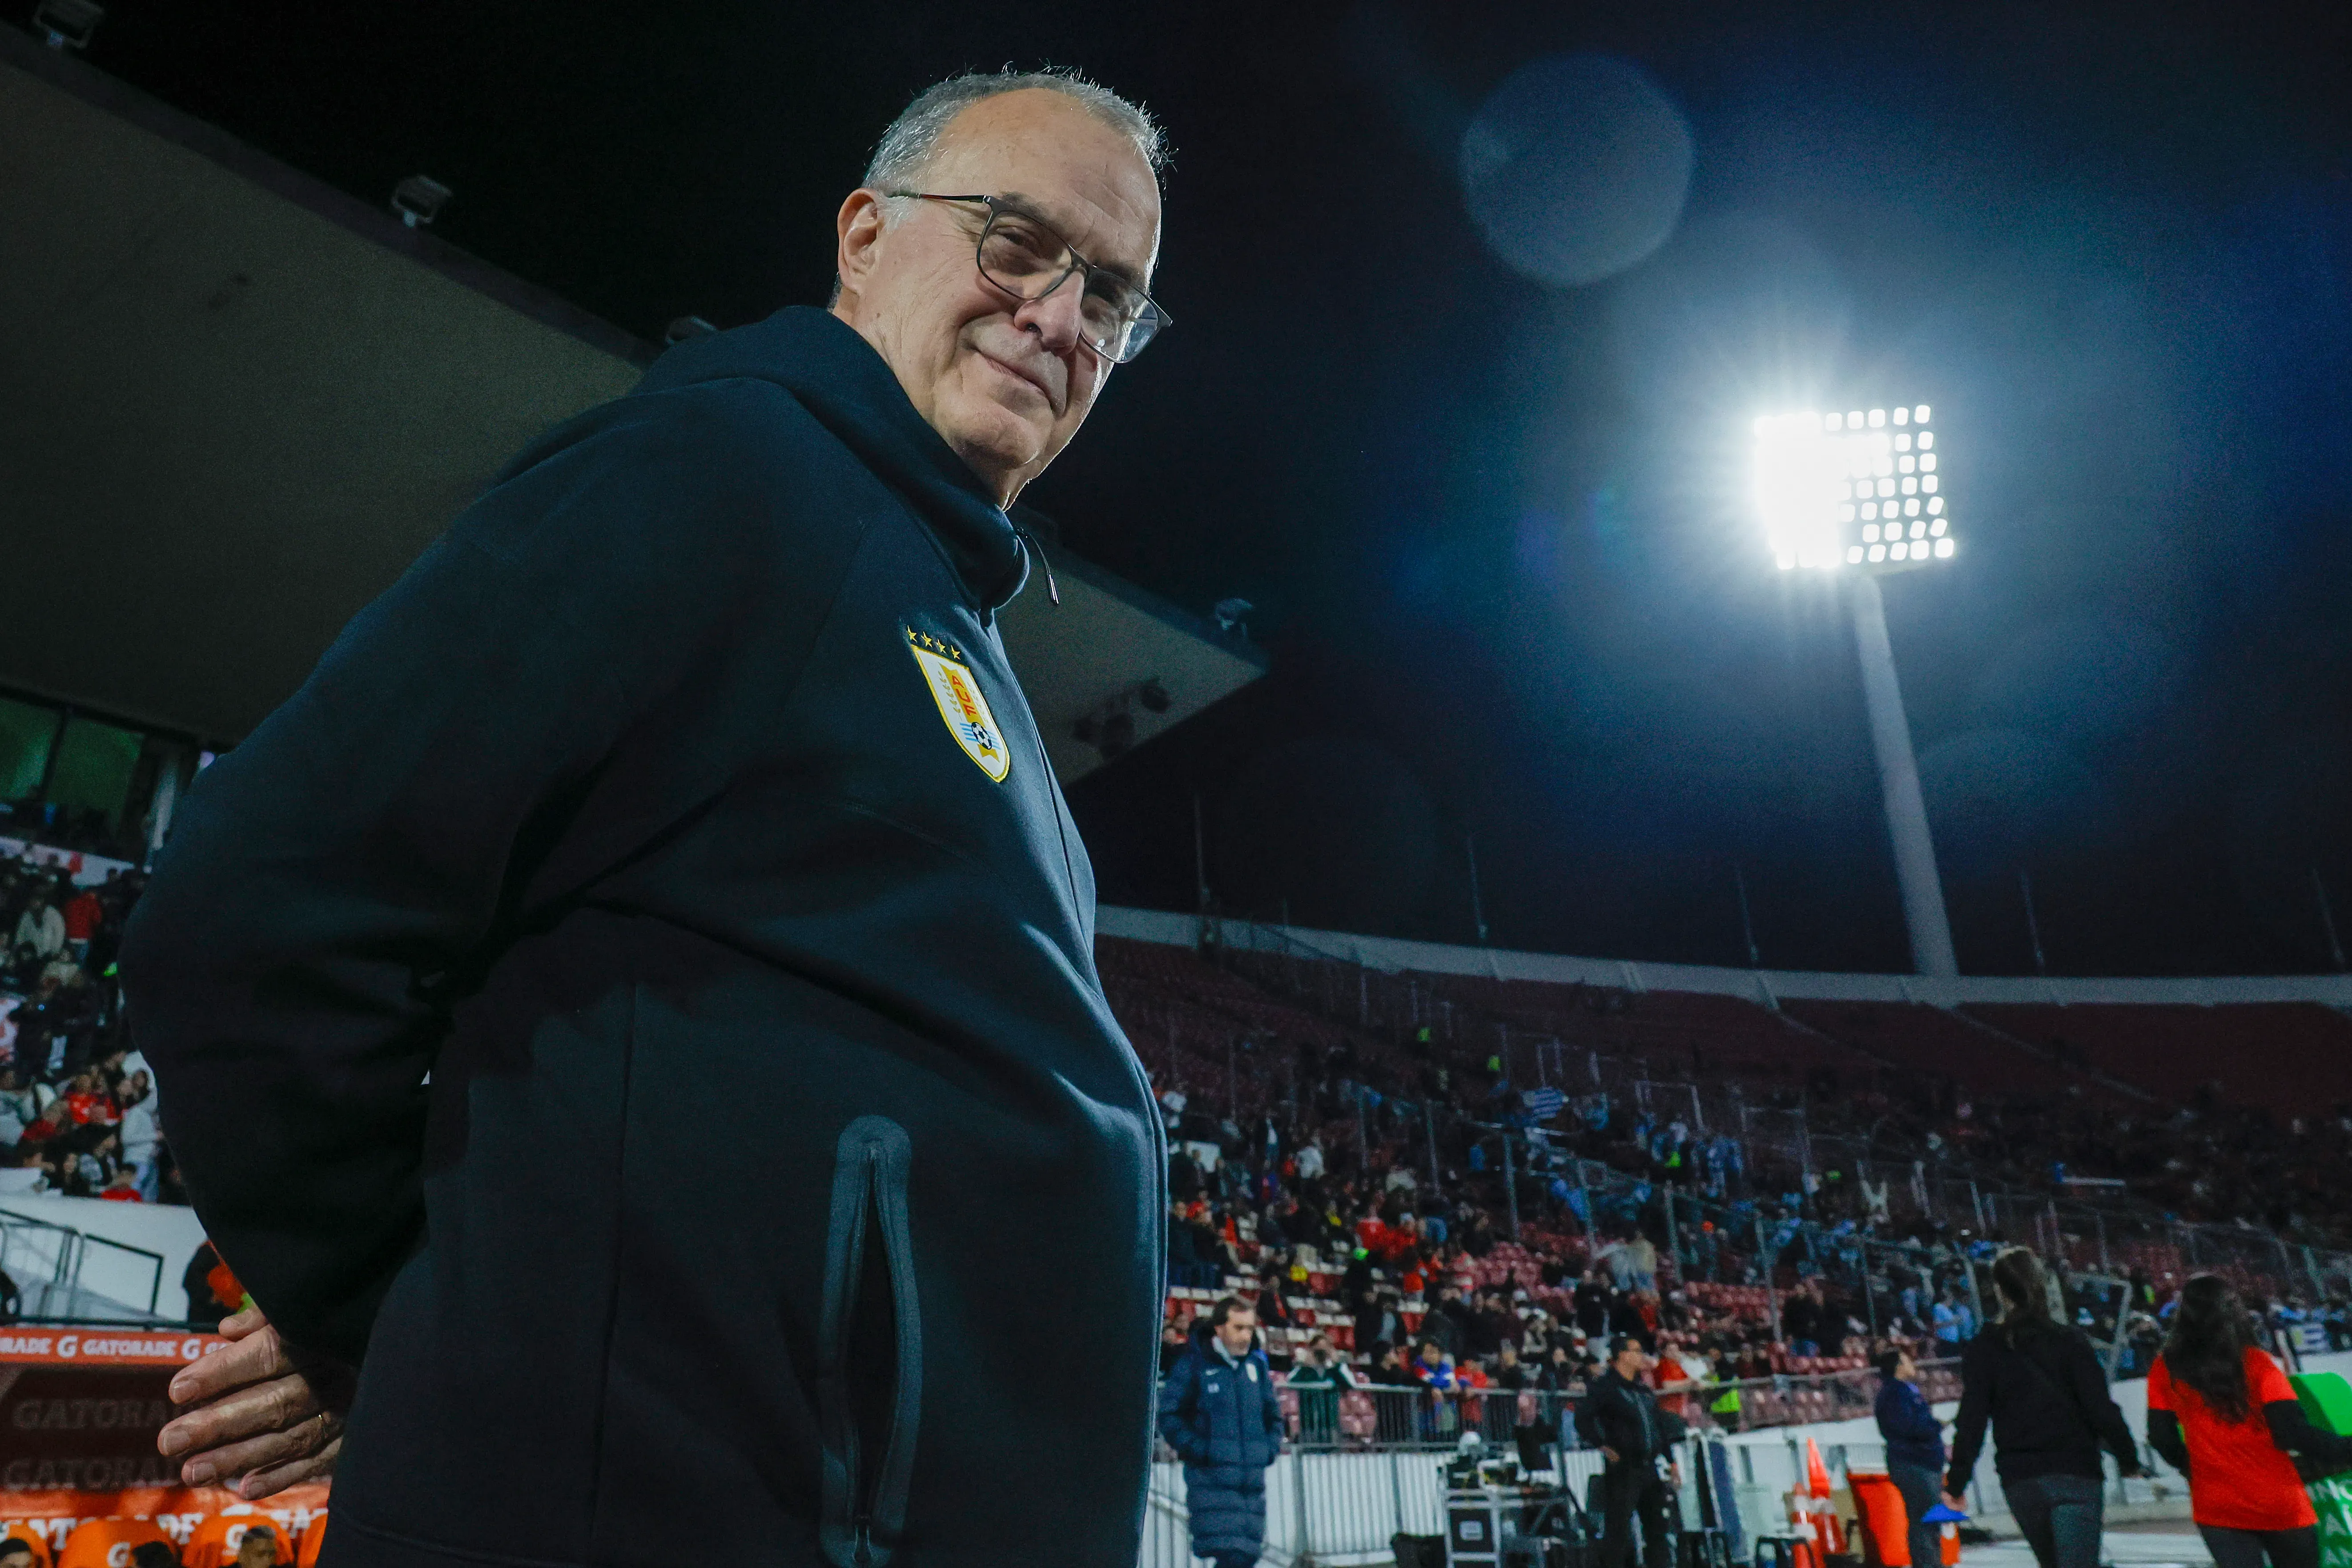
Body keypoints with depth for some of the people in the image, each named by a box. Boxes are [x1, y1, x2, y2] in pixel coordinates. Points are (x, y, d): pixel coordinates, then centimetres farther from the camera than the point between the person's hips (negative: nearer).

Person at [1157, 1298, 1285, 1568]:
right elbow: (1169, 1416, -5)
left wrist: (1270, 1448, 8)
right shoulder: (1194, 1366, -5)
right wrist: (1196, 1449, -13)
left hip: (1253, 1479, 5)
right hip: (1211, 1479, -5)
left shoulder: (1257, 1365, 12)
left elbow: (1273, 1413, 23)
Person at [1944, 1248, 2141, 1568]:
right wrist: (2129, 1460, 8)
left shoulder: (1982, 1350, 0)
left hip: (2019, 1482, 3)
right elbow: (2101, 1410, -8)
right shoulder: (2069, 1342, -5)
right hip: (2075, 1473, -3)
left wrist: (1956, 1482, 2)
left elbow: (1971, 1422, -3)